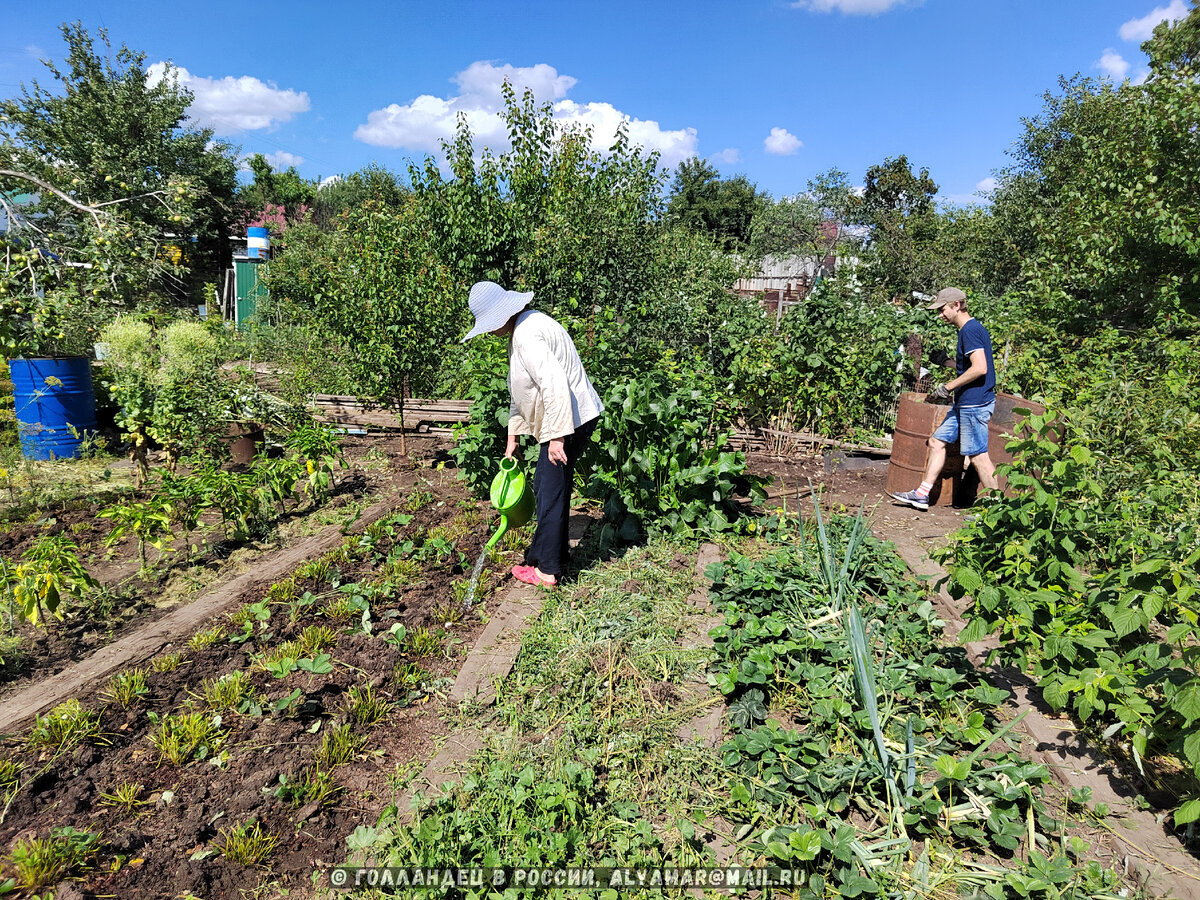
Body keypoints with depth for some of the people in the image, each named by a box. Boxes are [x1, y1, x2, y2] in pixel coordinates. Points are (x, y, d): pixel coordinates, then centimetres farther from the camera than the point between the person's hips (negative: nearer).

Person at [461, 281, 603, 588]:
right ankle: (554, 555, 33)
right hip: (568, 420, 11)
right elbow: (520, 390, 22)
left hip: (571, 420, -11)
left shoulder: (527, 335, -20)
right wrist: (513, 436, 24)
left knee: (550, 492, -2)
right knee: (547, 486, 19)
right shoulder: (520, 330, 15)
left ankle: (546, 570, 10)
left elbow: (554, 385, -28)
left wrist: (557, 436, -26)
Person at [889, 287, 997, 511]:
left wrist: (948, 386, -20)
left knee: (977, 455, -5)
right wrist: (946, 361, 17)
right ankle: (922, 495, 15)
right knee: (937, 441, 12)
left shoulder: (970, 330, -15)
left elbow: (980, 368, -24)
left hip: (974, 404, -11)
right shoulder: (971, 329, 16)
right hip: (964, 403, 11)